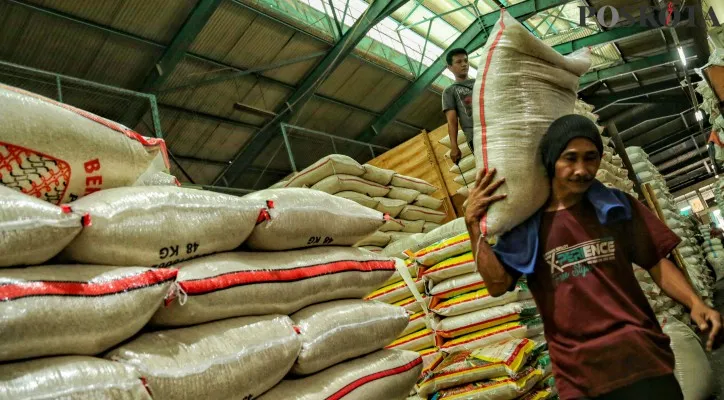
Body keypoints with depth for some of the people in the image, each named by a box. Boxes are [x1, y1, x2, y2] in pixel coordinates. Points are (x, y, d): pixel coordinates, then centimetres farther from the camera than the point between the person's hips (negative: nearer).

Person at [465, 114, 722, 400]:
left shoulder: (617, 207, 6)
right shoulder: (525, 226, 1)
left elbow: (656, 263, 6)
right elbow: (497, 284, -7)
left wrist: (695, 303, -11)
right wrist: (473, 225, -14)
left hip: (638, 355, 1)